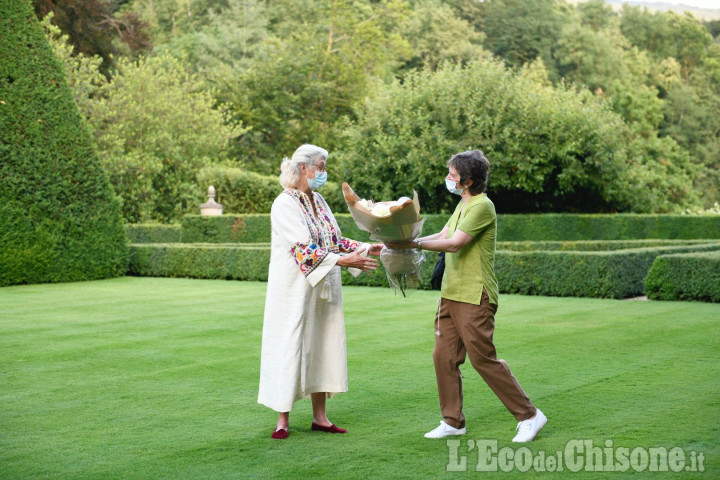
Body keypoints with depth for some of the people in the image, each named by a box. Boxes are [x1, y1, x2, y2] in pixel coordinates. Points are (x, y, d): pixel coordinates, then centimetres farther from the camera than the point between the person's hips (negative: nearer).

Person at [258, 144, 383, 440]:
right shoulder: (285, 204, -14)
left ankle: (319, 417, 17)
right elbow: (303, 249, -23)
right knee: (290, 346, -2)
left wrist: (367, 248, 1)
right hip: (294, 290, -8)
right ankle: (283, 420, 9)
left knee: (322, 347, 9)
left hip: (322, 291, 8)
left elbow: (335, 240, 14)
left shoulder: (318, 201, 12)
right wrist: (344, 261, -29)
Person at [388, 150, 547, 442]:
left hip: (475, 297, -10)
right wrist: (407, 242, 4)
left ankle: (528, 416, 6)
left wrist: (414, 244, -23)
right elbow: (443, 236, 16)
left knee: (483, 359, -6)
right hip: (452, 294, 10)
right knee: (444, 356, 7)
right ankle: (453, 421, 17)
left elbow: (454, 243, -22)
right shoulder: (463, 204, 17)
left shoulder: (482, 206, -15)